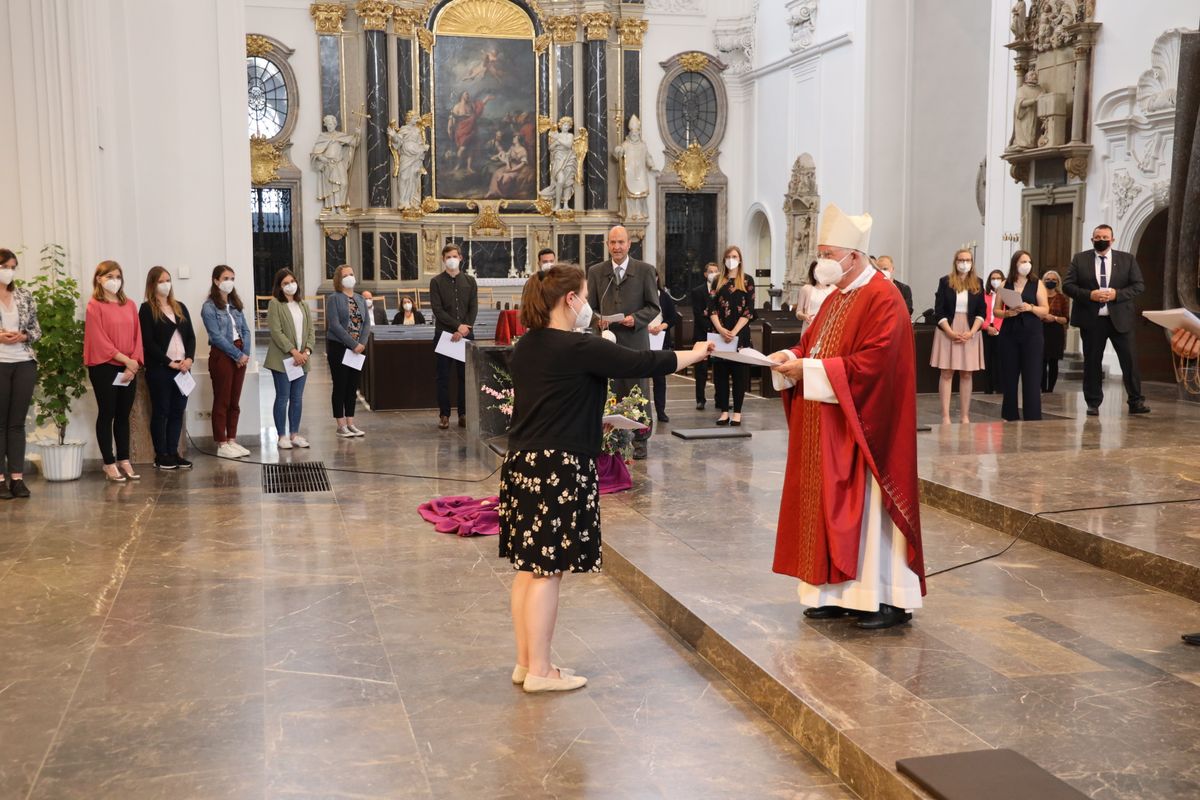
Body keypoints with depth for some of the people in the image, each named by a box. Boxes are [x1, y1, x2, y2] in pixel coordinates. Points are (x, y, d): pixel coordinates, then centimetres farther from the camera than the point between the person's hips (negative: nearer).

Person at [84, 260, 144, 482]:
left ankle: (124, 461, 17)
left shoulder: (130, 305, 11)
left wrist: (134, 363, -7)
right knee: (107, 414, 1)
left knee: (124, 415, 10)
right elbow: (99, 340, -12)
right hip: (104, 368, -5)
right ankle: (109, 464, 5)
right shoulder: (94, 306, -5)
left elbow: (137, 336, 7)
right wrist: (125, 360, -14)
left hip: (129, 369, 5)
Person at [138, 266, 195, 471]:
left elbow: (191, 336, 11)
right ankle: (161, 456, 6)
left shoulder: (180, 308, 15)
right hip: (159, 369, -5)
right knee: (161, 411, 0)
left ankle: (173, 452, 13)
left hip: (182, 368, 5)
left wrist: (189, 358, -6)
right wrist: (170, 362, -15)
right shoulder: (147, 309, -3)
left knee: (178, 411, 6)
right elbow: (148, 342, -10)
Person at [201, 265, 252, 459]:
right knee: (221, 401, 0)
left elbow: (245, 330, 9)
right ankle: (222, 445, 5)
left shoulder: (235, 304, 12)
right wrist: (238, 355, -14)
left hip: (240, 355, 6)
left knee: (234, 401, 10)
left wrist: (246, 353, -6)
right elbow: (217, 336, -13)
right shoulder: (209, 307, -7)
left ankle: (232, 440, 18)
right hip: (222, 355, -6)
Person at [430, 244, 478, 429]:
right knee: (443, 376, 0)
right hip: (444, 334, -2)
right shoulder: (436, 282, 3)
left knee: (465, 375, 3)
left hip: (465, 334, 2)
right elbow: (437, 310, -5)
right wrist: (457, 326, -13)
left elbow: (474, 308, 3)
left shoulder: (470, 281, 10)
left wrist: (463, 329, -10)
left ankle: (463, 414, 9)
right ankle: (444, 415, 5)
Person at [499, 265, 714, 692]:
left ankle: (526, 662, 22)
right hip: (558, 469, -8)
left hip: (521, 464, 8)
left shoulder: (524, 348, 10)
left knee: (529, 568, 13)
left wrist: (596, 417, 27)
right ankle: (540, 671, 7)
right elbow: (642, 363, -8)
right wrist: (695, 354, 6)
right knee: (548, 572, -1)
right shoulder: (579, 348, -14)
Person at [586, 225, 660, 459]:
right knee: (610, 393, 4)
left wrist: (635, 319, -14)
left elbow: (653, 306, 3)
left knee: (638, 392, 4)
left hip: (635, 341, -2)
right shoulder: (595, 271, 8)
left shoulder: (645, 270, 2)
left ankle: (640, 441, 13)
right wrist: (597, 320, -12)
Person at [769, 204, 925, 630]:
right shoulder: (836, 299, 15)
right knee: (831, 506, 10)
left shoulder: (882, 300, -15)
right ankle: (839, 591, 17)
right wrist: (791, 358, -3)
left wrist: (809, 369, -21)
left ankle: (887, 598, 5)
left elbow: (870, 365, -24)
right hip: (825, 431, 9)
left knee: (866, 508, -4)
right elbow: (812, 344, 19)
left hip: (861, 431, -9)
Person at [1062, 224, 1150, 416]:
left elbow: (1139, 285, 3)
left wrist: (1117, 294, -13)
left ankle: (1136, 402, 7)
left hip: (1120, 318, 0)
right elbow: (1067, 285, 0)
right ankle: (1093, 403, 14)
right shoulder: (1079, 259, 4)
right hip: (1091, 319, 0)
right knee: (1092, 362, 5)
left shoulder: (1127, 259, 6)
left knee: (1129, 360, -1)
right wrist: (1089, 295, -15)